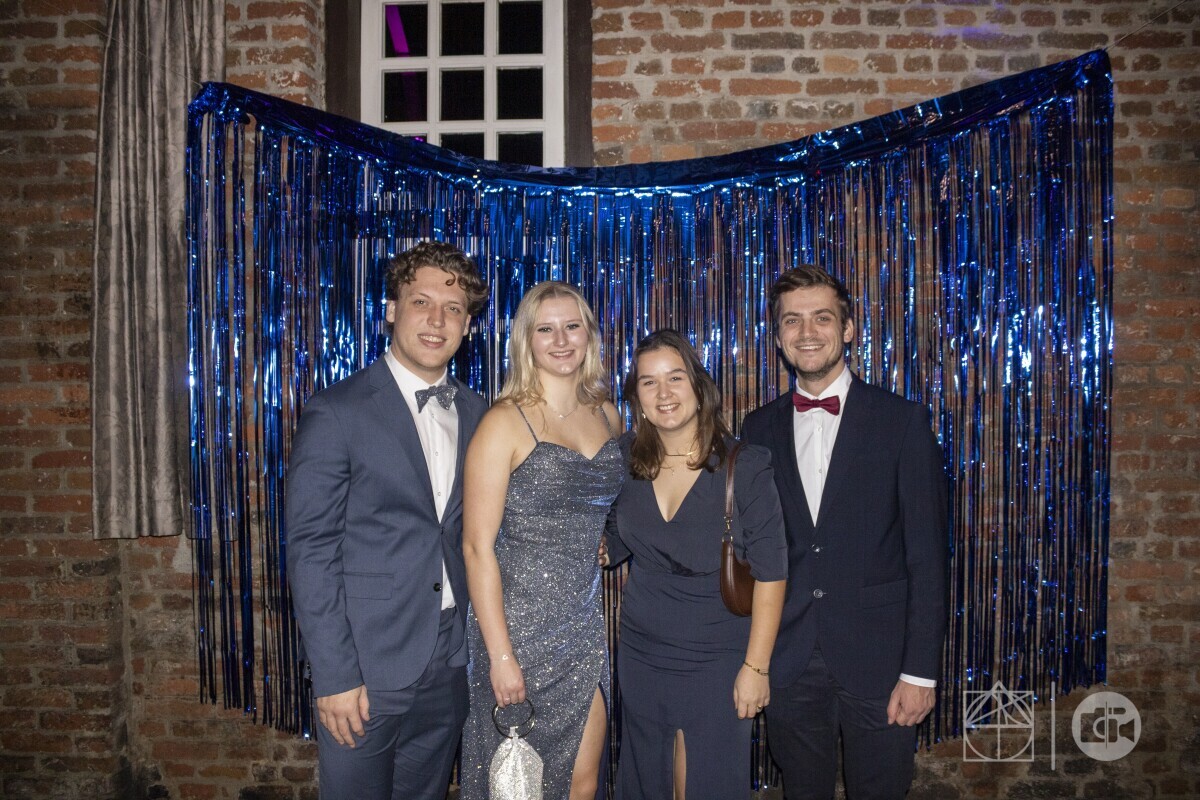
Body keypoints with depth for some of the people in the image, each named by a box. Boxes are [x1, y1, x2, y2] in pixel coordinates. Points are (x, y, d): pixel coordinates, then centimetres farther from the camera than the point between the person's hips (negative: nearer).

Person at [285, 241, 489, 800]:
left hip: (450, 667, 5)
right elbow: (310, 552, -11)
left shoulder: (475, 414, 6)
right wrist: (333, 677, -14)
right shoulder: (336, 413, -9)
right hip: (365, 669, -4)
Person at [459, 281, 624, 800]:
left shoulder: (607, 415, 7)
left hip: (586, 624, 5)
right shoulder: (504, 423, -11)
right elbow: (478, 546, -14)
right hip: (520, 623, -5)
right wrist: (500, 654, -16)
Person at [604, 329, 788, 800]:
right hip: (641, 655, 4)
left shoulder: (743, 466, -13)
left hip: (716, 659, -3)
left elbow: (770, 572, -11)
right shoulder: (627, 460, -2)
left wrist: (756, 666, -12)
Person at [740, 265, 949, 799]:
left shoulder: (902, 421, -5)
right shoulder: (759, 429, 4)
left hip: (877, 660, -2)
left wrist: (920, 671, -9)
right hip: (787, 663, 3)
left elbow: (926, 555, -6)